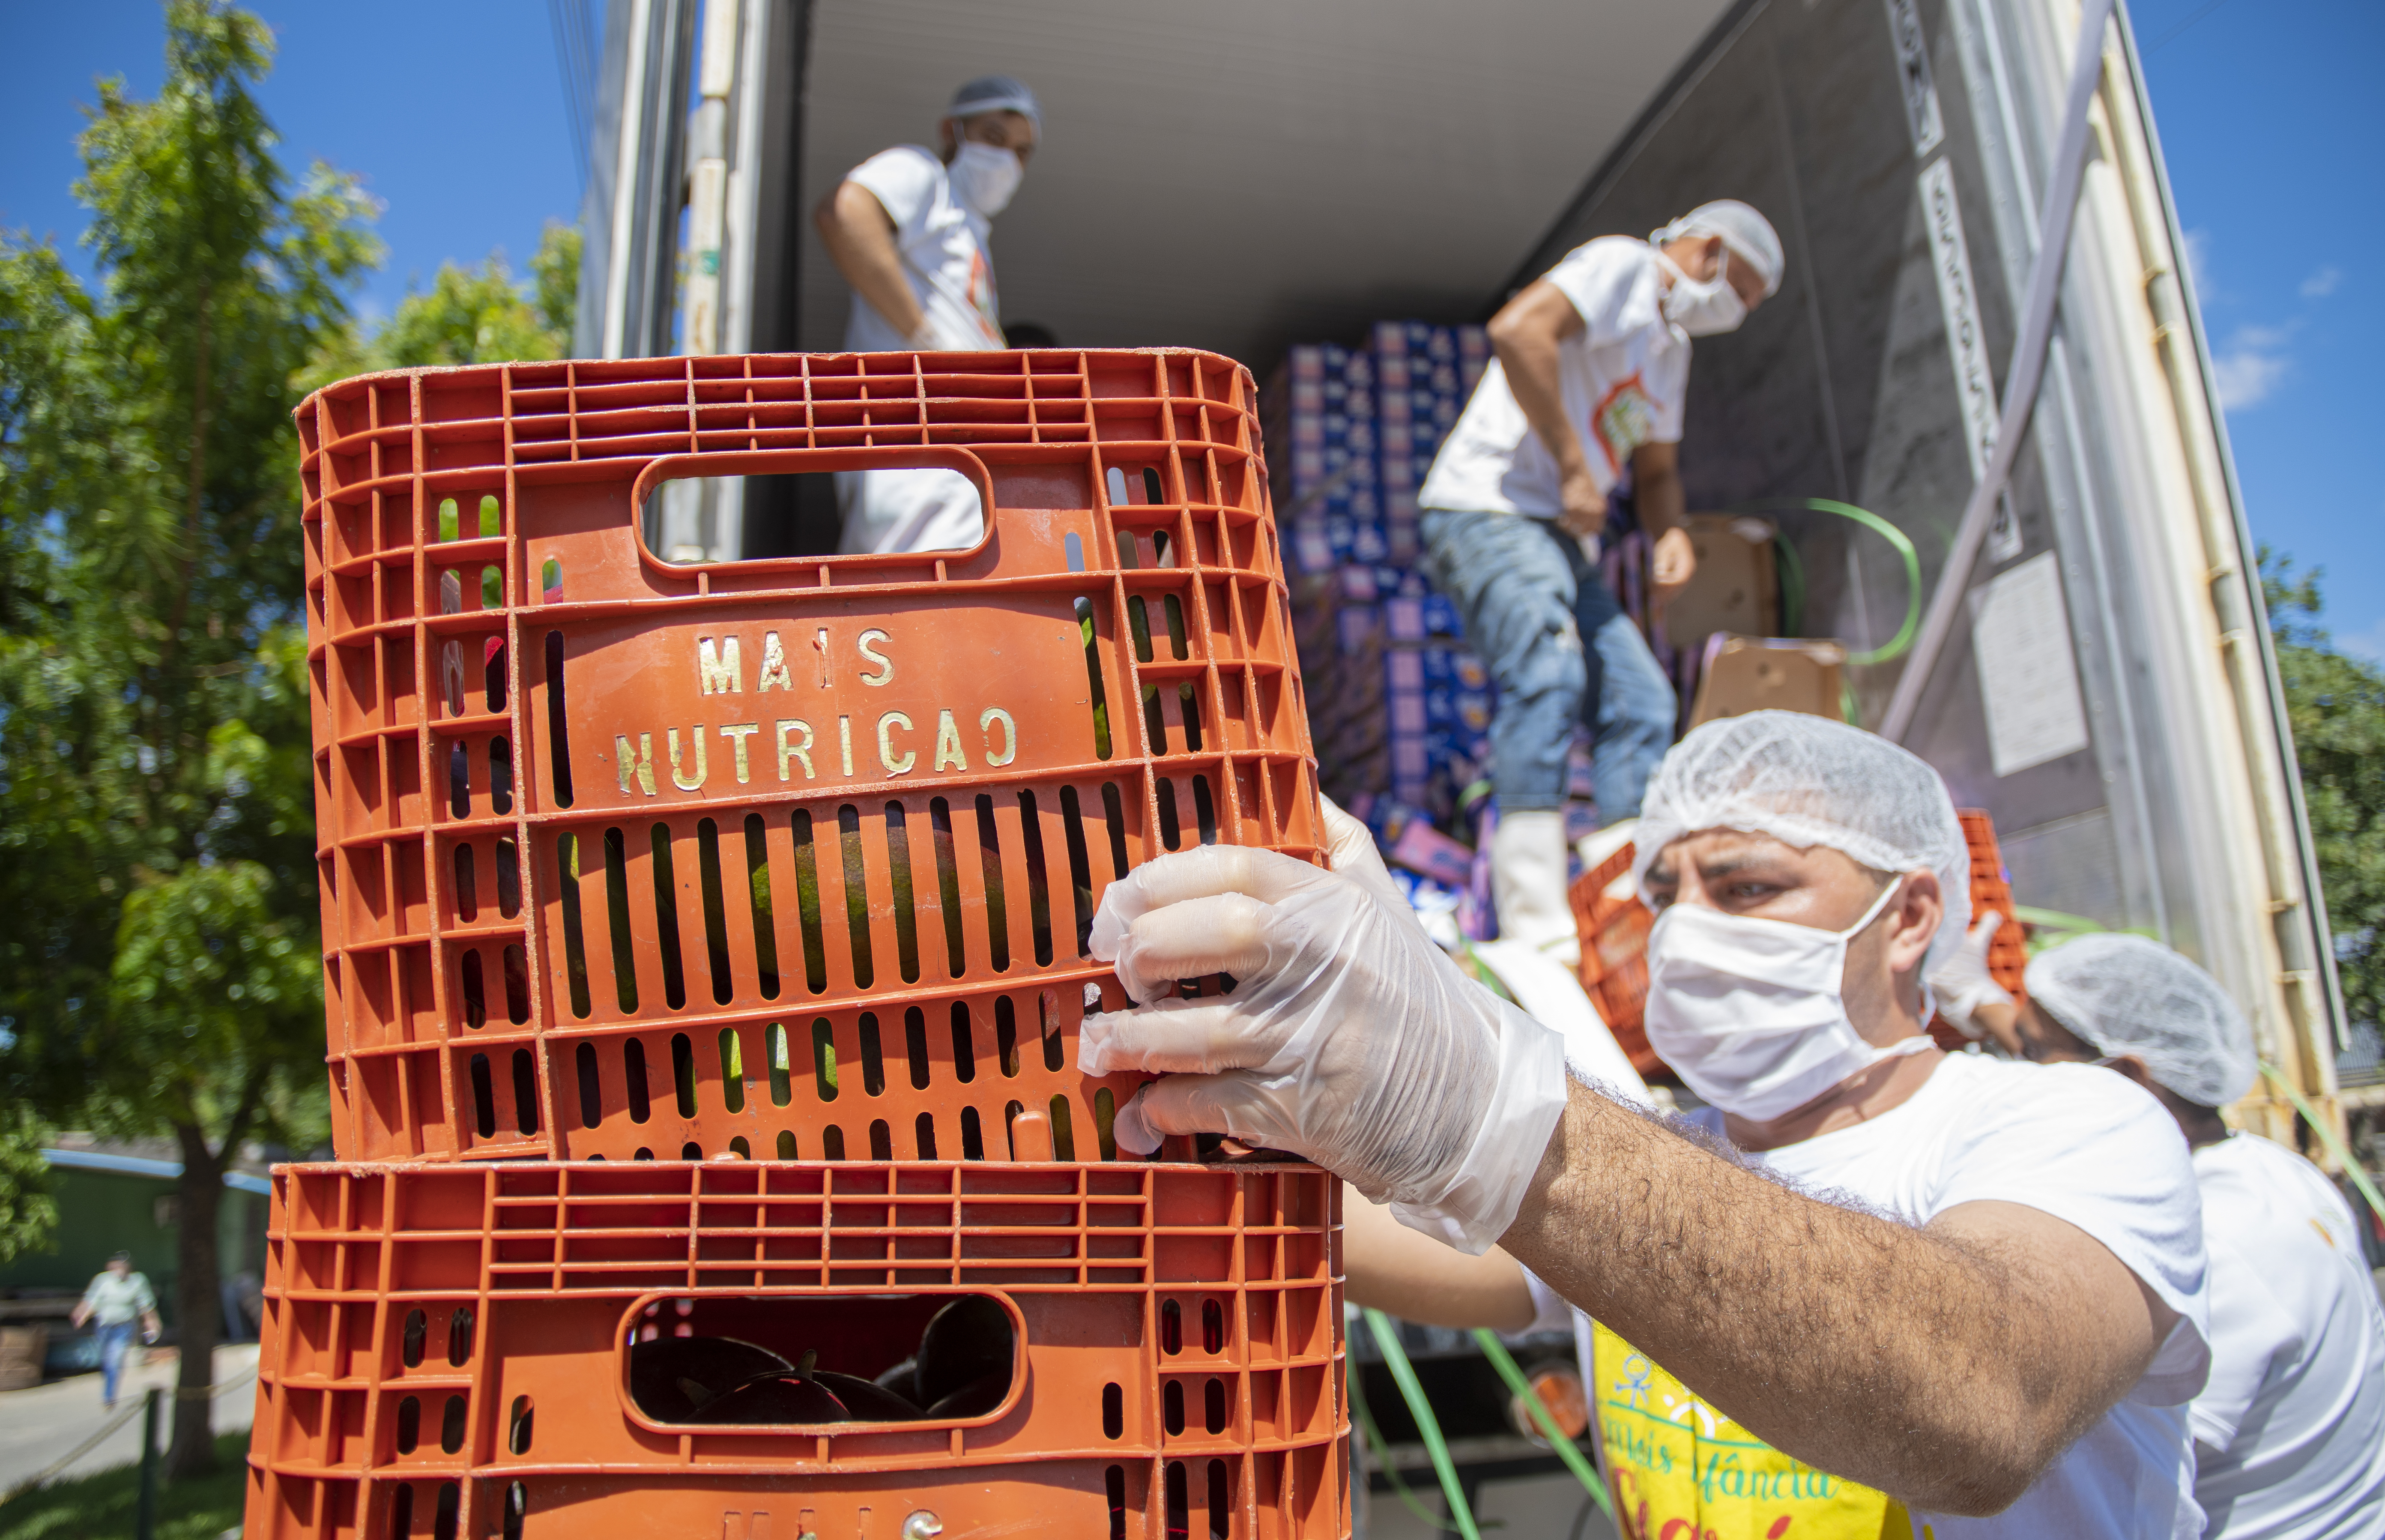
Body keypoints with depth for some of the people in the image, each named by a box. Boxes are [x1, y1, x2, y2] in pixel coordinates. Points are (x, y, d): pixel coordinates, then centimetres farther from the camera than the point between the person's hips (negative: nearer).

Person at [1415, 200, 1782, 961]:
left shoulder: (1671, 347, 26)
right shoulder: (1623, 265, -3)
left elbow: (1656, 468, 30)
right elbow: (1517, 328, -21)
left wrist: (1670, 529, 6)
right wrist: (1574, 464, -19)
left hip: (1558, 537, 10)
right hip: (1487, 508, -10)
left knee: (1640, 700, 3)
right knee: (1548, 674, -28)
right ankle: (1538, 937, -31)